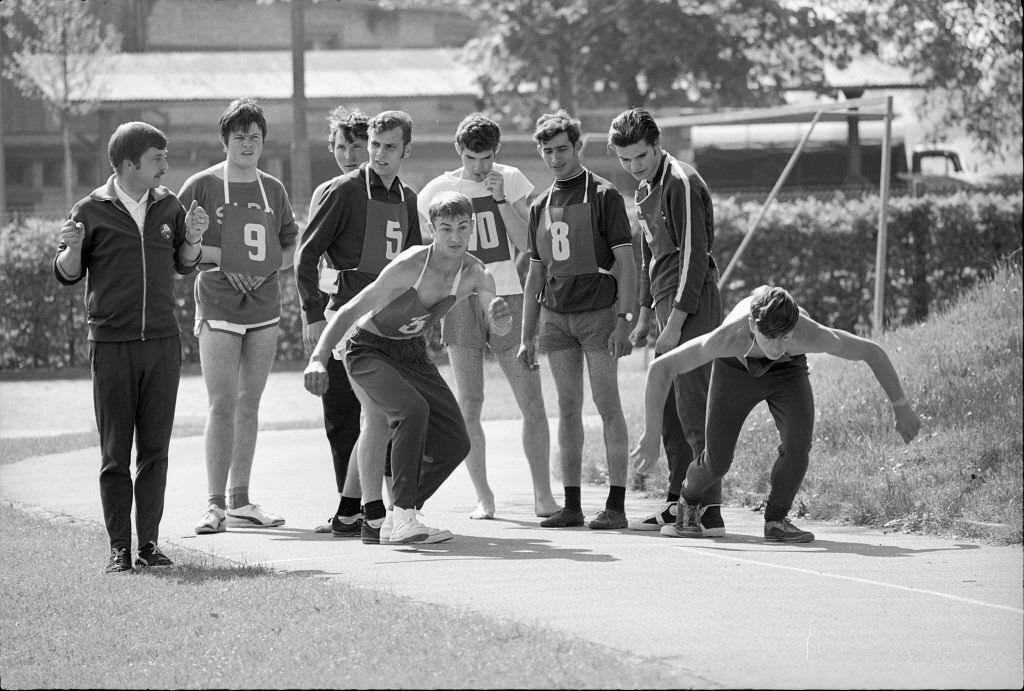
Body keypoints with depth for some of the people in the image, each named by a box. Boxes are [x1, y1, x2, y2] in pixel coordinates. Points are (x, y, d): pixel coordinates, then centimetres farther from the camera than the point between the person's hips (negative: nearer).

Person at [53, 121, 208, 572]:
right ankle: (119, 548, 3)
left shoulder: (168, 207, 8)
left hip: (163, 343, 3)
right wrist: (72, 248, -15)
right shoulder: (92, 211, -2)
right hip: (112, 344, -3)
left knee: (154, 450, 3)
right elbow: (68, 275, 6)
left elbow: (184, 266, 19)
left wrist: (192, 238, 0)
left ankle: (149, 543, 7)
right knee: (115, 454, -1)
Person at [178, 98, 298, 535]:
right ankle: (215, 504, -9)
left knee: (249, 406, 9)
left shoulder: (273, 190, 11)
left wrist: (270, 265, -1)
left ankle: (240, 502, 16)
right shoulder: (202, 186, -2)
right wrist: (220, 256, -11)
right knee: (223, 405, -10)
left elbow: (290, 246, 19)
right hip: (218, 308, -5)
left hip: (264, 307, 5)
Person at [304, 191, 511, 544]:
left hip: (413, 354, 7)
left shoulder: (475, 274, -10)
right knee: (413, 410, -33)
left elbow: (500, 329, -11)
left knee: (454, 443, -1)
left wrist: (501, 314, -37)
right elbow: (350, 311, -27)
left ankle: (394, 516, 15)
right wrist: (317, 359, -39)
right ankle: (400, 518, -31)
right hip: (369, 351, -7)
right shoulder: (409, 267, -28)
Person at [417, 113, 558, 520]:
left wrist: (501, 201, -15)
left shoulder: (512, 181, 1)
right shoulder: (437, 191, 2)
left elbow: (528, 245, -5)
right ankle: (483, 498, 7)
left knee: (532, 404, -4)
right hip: (461, 301, 0)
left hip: (509, 299, 0)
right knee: (469, 407, -2)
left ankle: (543, 495, 4)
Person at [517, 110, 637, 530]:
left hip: (598, 311, -5)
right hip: (556, 316, 5)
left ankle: (616, 505, -7)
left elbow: (625, 260, -5)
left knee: (608, 405, -6)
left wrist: (623, 320, -14)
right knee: (568, 409, 6)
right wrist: (527, 336, 15)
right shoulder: (541, 206, 15)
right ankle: (571, 506, 8)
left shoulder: (603, 195, -2)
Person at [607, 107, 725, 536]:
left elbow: (694, 255, -17)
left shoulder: (681, 184, -12)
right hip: (669, 308, 10)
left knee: (692, 409, -13)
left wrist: (676, 321, -19)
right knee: (668, 412, 11)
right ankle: (679, 504, 18)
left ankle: (710, 512, -15)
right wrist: (644, 317, 23)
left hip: (693, 306, -10)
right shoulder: (647, 189, 18)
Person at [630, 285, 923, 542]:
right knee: (717, 461, -6)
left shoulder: (811, 335, -42)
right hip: (736, 368, -1)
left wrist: (901, 407, -16)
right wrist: (651, 436, -36)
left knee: (798, 443, -25)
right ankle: (688, 504, 27)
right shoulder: (727, 337, -45)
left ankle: (776, 520, -3)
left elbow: (873, 352, -24)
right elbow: (659, 368, -36)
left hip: (787, 372, 1)